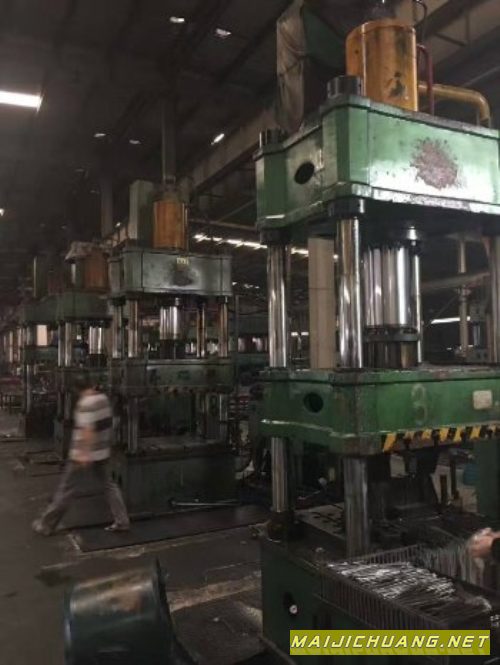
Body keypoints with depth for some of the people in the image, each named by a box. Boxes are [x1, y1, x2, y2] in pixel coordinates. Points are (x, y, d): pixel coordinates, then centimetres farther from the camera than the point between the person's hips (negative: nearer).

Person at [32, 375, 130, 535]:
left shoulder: (86, 403, -18)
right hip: (102, 451, 8)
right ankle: (122, 521, 10)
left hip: (83, 454, -7)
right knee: (109, 484, 12)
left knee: (66, 490, 2)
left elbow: (88, 429, -25)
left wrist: (84, 453, -27)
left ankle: (46, 525, 14)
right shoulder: (104, 398, 6)